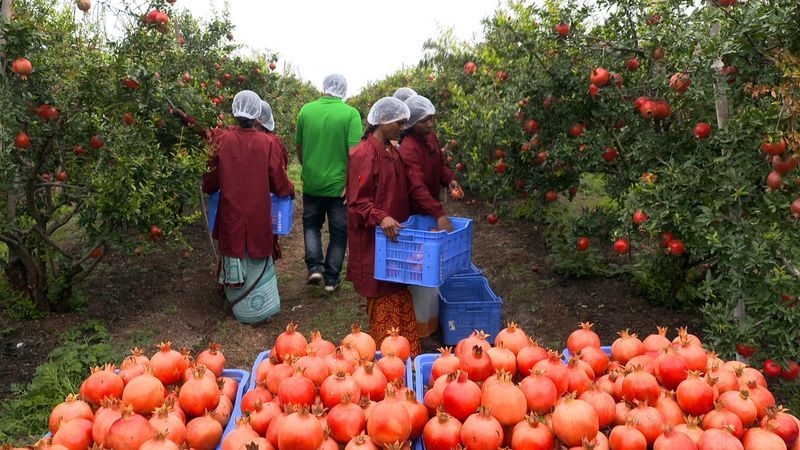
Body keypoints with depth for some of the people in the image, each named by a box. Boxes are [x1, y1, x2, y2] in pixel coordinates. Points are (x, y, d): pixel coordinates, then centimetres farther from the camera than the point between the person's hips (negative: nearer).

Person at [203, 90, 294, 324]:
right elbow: (278, 180, -3)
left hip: (231, 211, 1)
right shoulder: (267, 144, -10)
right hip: (258, 214, -1)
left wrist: (208, 190, 23)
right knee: (256, 257, 11)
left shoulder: (221, 139, -8)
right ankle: (256, 307, 14)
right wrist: (290, 190, 19)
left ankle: (236, 297, 31)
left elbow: (211, 180, 0)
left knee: (234, 251, 17)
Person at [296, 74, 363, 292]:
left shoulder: (306, 110, -2)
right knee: (339, 232, 13)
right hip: (339, 185, -2)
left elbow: (299, 147, 7)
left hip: (312, 183, 3)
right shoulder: (350, 113, -12)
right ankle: (331, 279, 18)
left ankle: (314, 267, 10)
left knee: (311, 225, 23)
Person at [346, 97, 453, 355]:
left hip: (395, 237, 9)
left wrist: (438, 214, 2)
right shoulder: (364, 154, -15)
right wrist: (381, 218, -34)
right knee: (384, 300, -1)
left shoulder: (392, 152, 14)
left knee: (401, 296, 14)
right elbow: (357, 202, -19)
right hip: (374, 241, -9)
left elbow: (413, 188, 11)